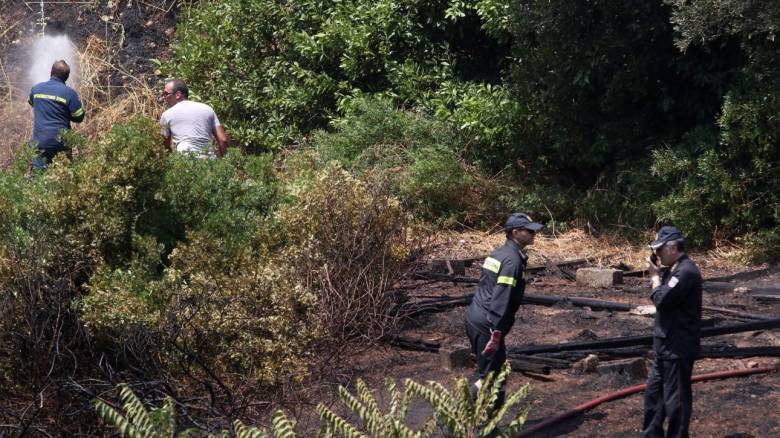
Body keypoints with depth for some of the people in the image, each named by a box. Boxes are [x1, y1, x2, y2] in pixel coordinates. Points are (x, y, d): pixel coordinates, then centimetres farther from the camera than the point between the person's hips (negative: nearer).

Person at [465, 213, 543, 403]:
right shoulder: (512, 260, -16)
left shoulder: (498, 253, 15)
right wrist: (496, 333, -24)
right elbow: (501, 299, -23)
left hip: (474, 317, 10)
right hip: (486, 324, -10)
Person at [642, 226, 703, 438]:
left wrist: (655, 276, -13)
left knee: (676, 398, -1)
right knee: (654, 392, 19)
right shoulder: (674, 269, 12)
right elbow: (662, 296, 16)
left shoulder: (686, 271, -21)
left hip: (679, 347, -11)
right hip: (667, 345, 11)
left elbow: (662, 300, -25)